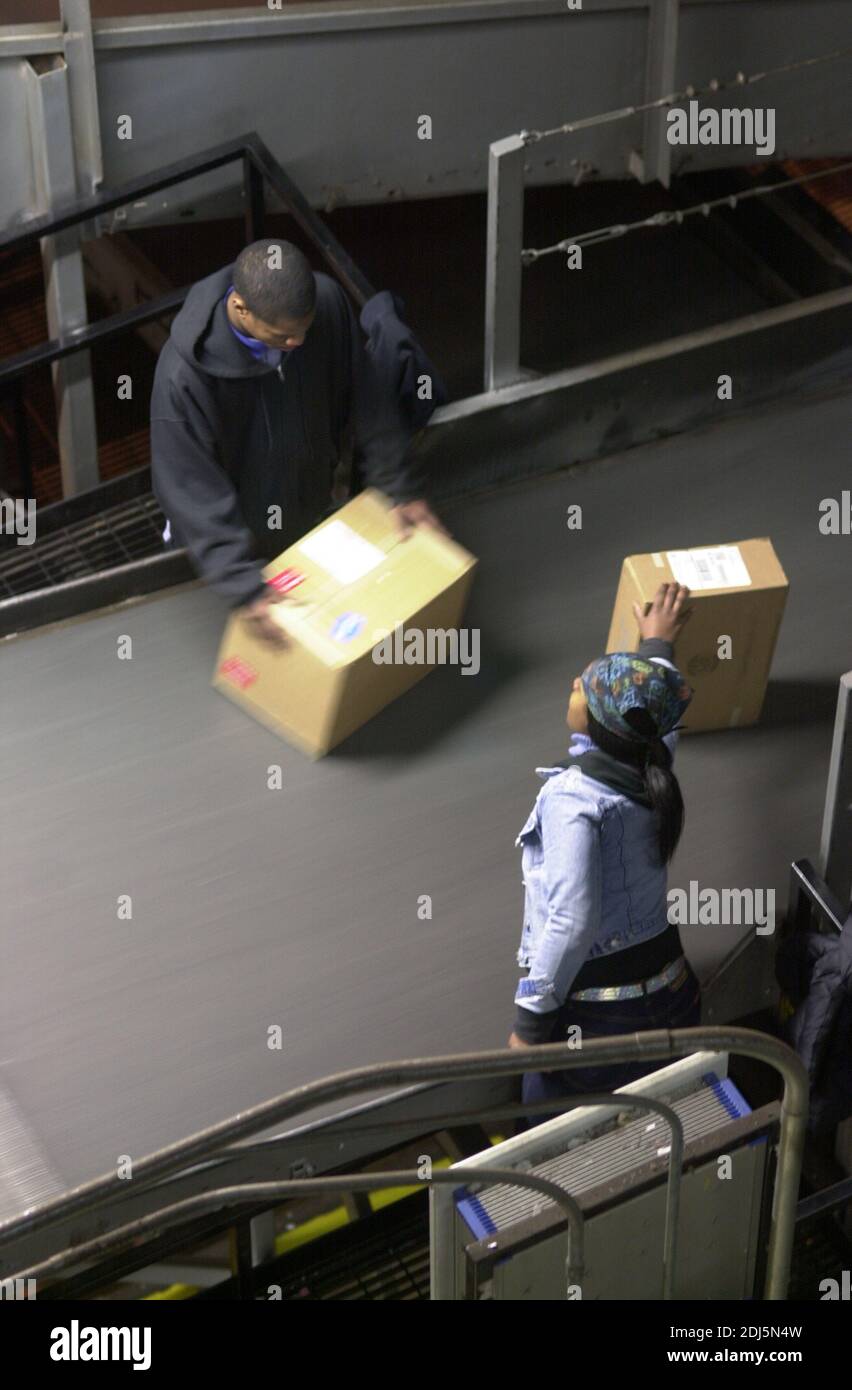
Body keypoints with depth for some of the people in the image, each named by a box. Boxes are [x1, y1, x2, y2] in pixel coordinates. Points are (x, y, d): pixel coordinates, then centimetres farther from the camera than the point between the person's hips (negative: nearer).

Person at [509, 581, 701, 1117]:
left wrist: (531, 1018, -19)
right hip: (673, 990, 7)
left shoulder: (573, 796, -22)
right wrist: (659, 644, 43)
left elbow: (572, 921, -28)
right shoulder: (654, 765, 0)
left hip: (598, 1012, -7)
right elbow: (660, 718, 25)